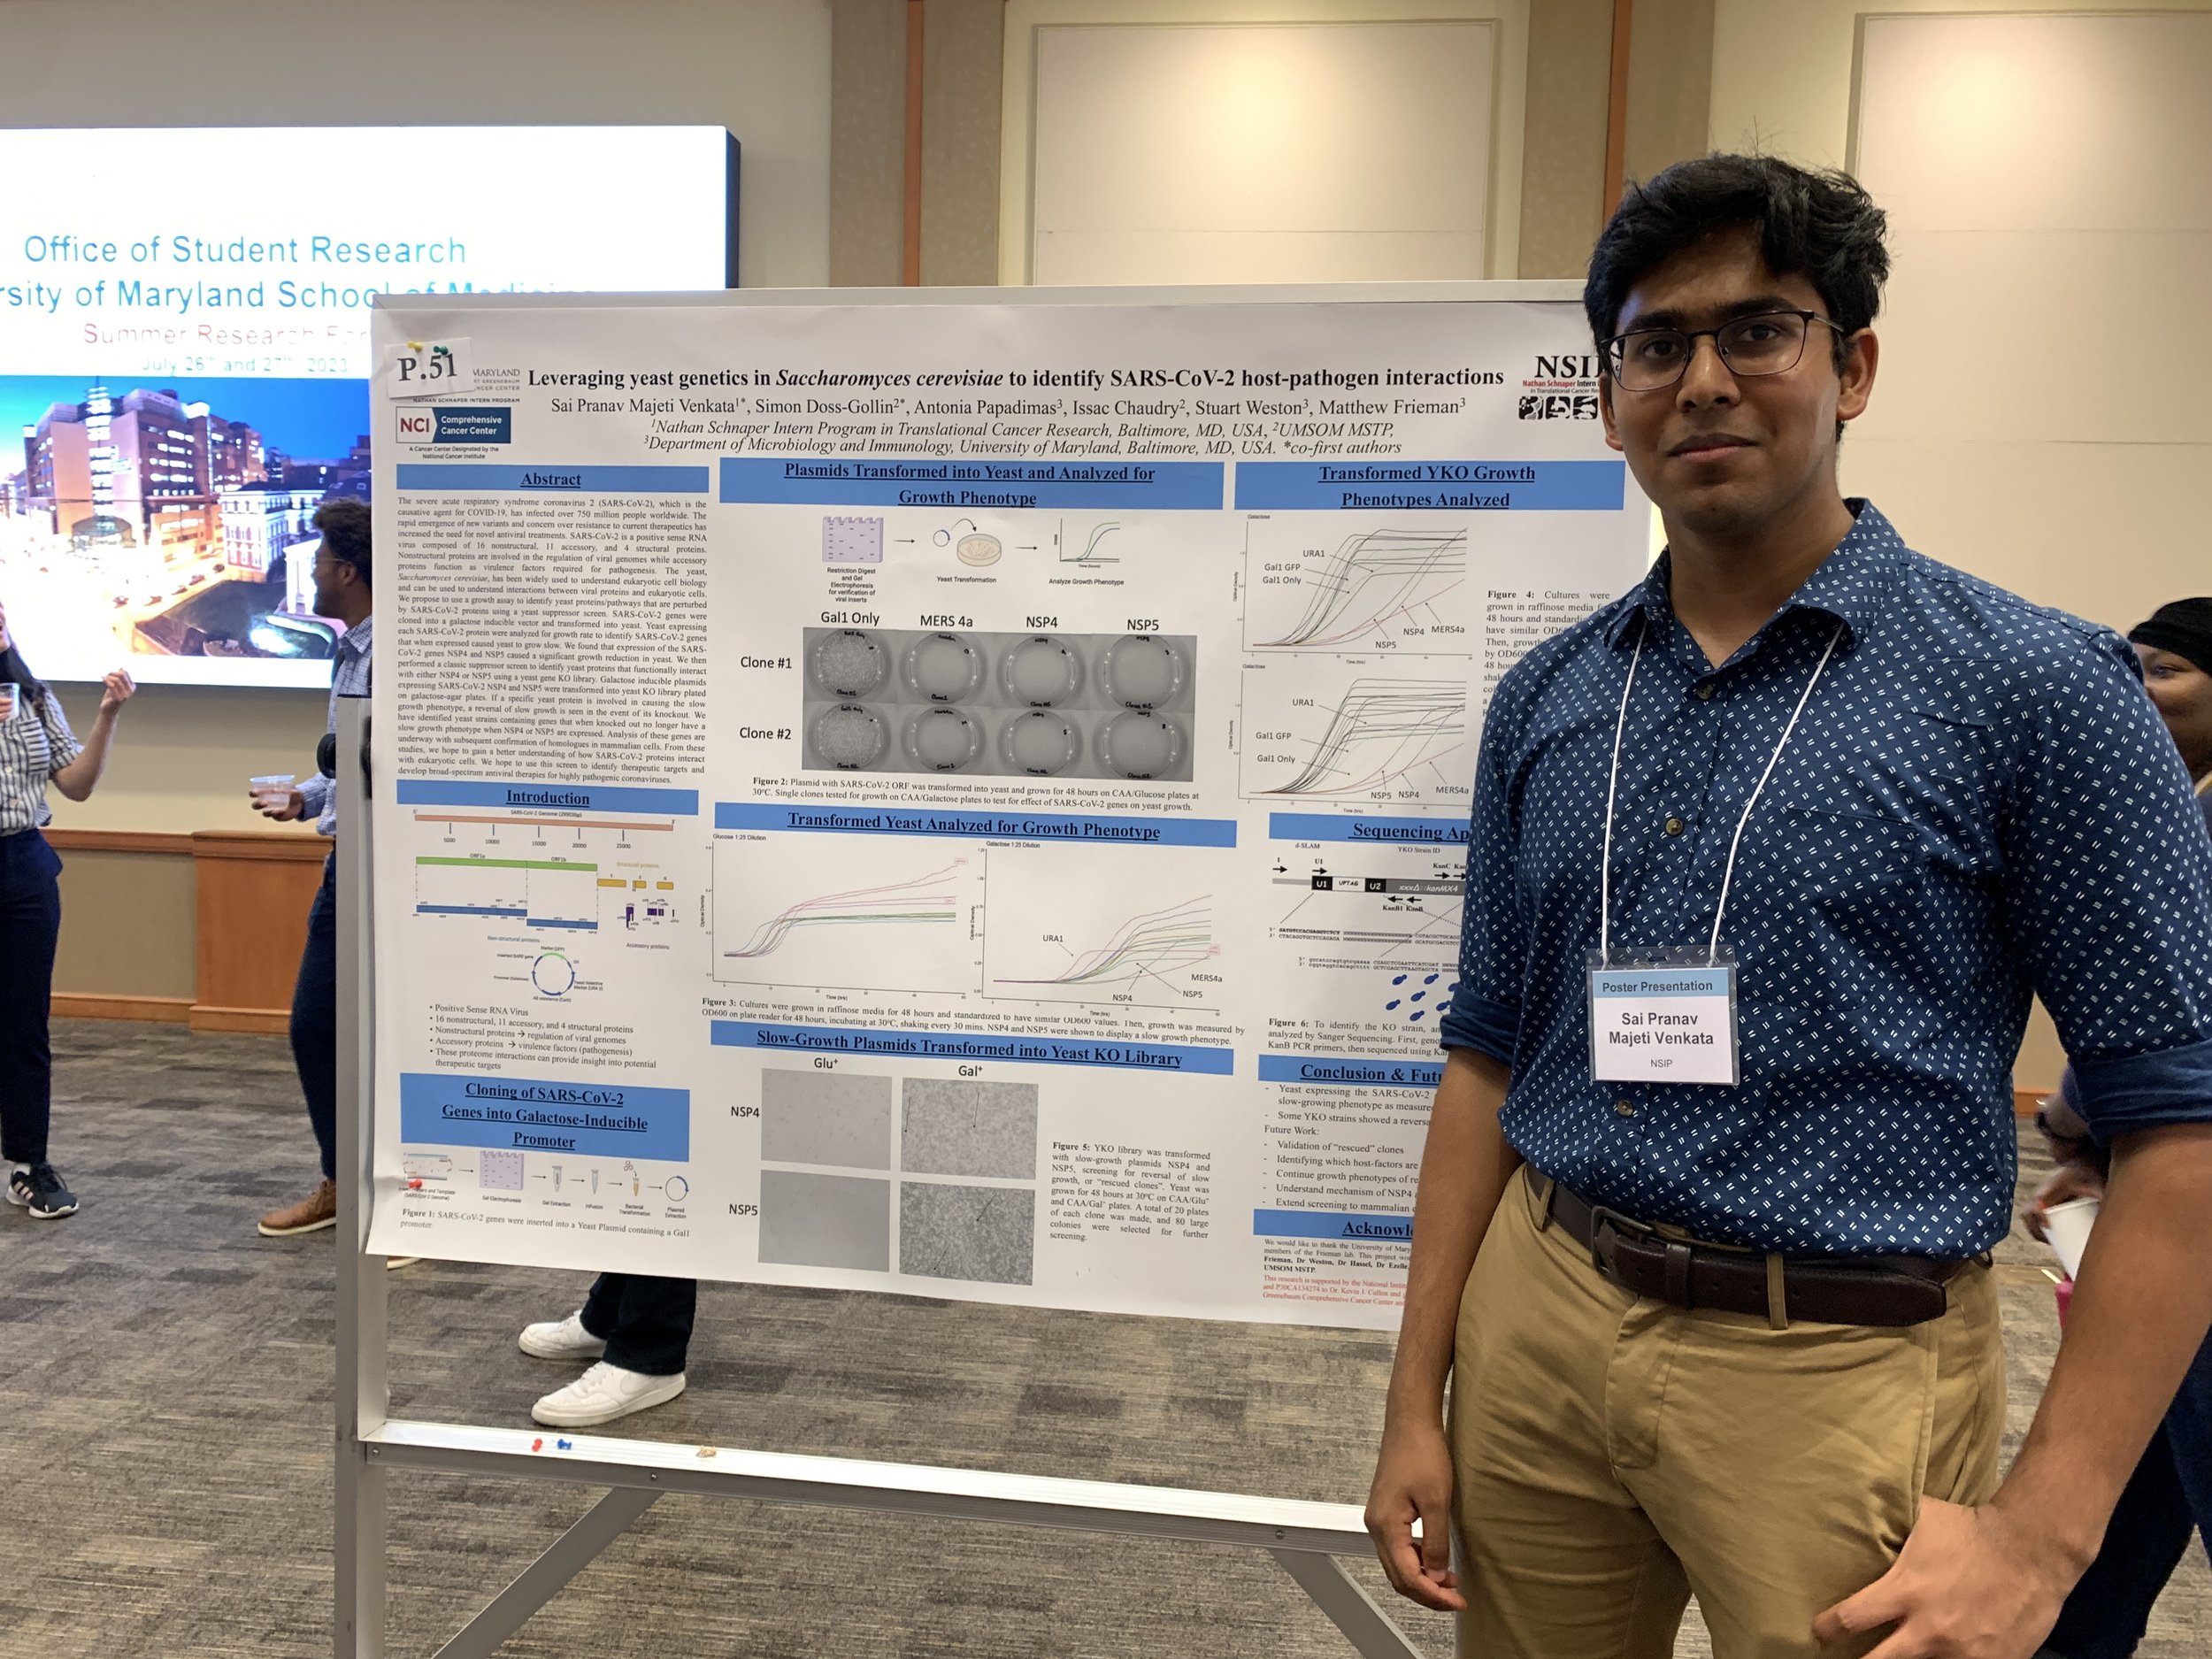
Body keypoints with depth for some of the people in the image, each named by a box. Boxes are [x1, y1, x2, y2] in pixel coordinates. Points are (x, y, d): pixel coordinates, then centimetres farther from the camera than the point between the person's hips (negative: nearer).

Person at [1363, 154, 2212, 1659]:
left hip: (1837, 1369, -4)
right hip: (1535, 1335, 4)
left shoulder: (2035, 688, -8)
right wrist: (1416, 1405, 6)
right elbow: (1490, 1052, 8)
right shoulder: (1545, 703, 4)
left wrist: (2044, 1529, -12)